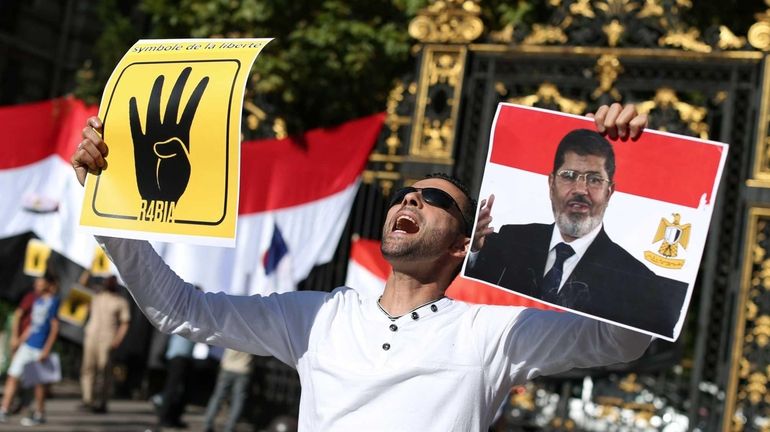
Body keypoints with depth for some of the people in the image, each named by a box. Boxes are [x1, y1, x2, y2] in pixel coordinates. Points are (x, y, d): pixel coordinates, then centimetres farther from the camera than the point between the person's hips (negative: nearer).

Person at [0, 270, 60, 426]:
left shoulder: (53, 301, -9)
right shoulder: (37, 301, 11)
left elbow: (55, 327, -10)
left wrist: (46, 350, -14)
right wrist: (21, 341, 17)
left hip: (40, 347, -7)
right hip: (27, 345, 7)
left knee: (38, 381, 4)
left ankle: (39, 414, 17)